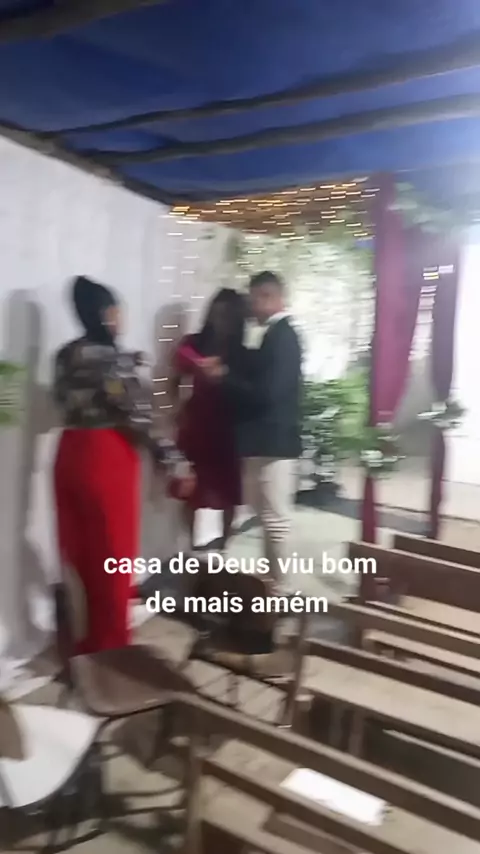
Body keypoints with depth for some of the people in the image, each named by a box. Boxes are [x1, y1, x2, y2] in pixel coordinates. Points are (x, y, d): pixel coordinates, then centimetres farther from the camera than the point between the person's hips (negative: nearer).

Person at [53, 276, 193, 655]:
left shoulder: (67, 354, 7)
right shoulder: (111, 357, -16)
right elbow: (132, 416, -18)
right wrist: (158, 449, -2)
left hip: (71, 454, 7)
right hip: (108, 457, -7)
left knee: (79, 552, 15)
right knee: (112, 554, 7)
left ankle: (84, 642, 29)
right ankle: (110, 645, 20)